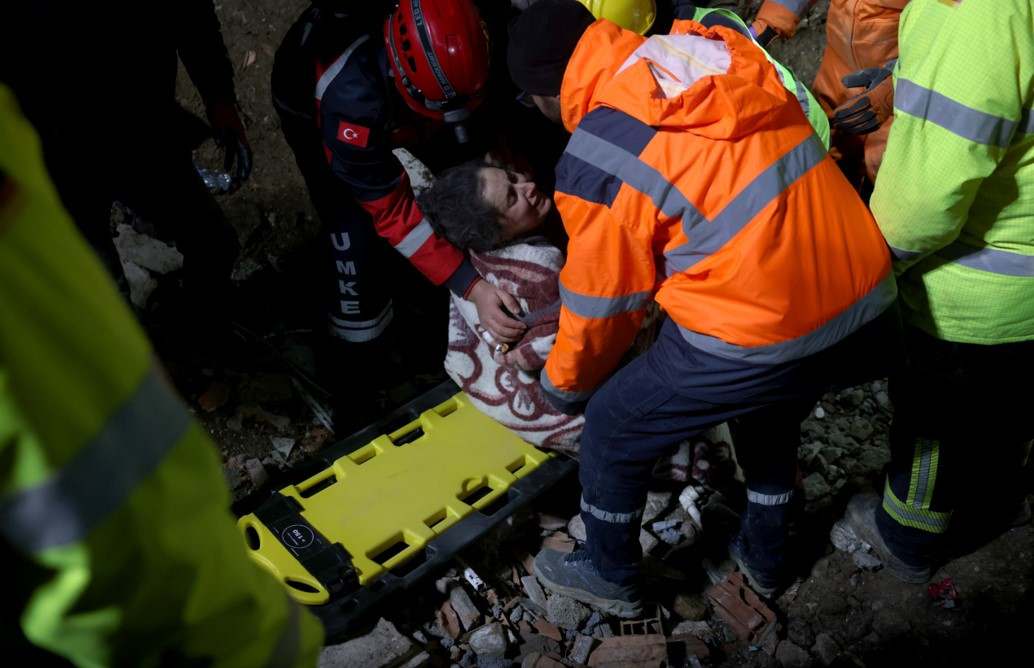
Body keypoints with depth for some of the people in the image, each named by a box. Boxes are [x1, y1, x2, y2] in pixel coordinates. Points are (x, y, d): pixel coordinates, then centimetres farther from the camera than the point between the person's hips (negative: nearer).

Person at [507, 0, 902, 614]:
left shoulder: (596, 167, -11)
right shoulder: (723, 54, 6)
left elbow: (604, 305, 2)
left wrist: (564, 385, 22)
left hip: (755, 338, -7)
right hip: (866, 308, 7)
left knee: (613, 429, 17)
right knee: (774, 413, 36)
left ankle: (610, 577, 40)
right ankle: (765, 557, 55)